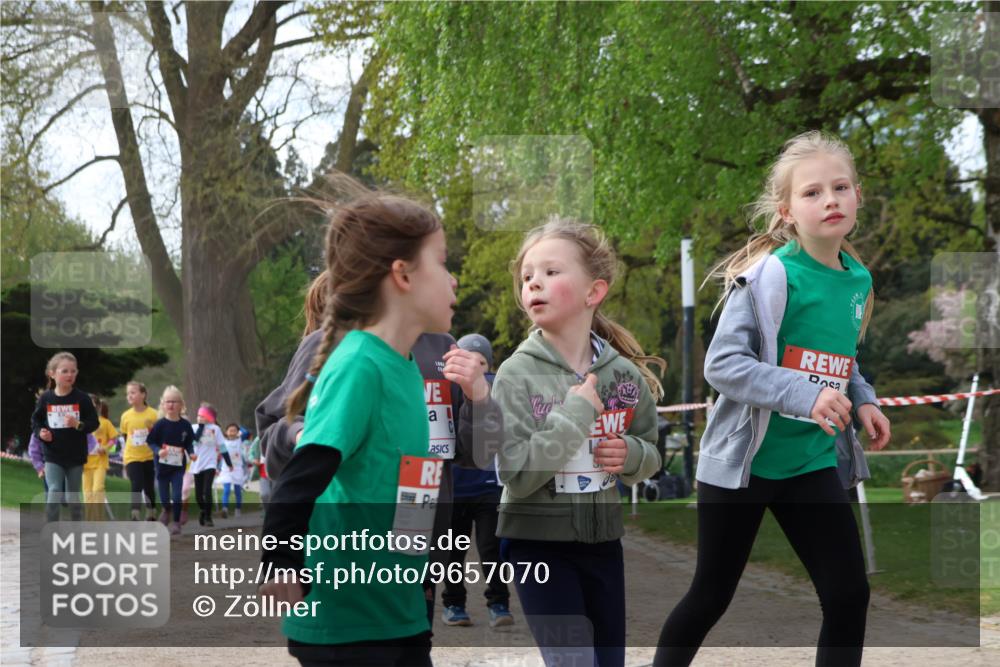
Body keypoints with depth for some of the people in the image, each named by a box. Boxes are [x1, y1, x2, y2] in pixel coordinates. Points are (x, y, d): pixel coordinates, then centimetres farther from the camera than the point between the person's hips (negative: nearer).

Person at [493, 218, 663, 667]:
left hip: (603, 539, 4)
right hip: (537, 541, -4)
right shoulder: (517, 373, -12)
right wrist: (576, 414, -22)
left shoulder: (624, 373, -2)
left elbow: (651, 455, 12)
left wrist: (631, 455, -11)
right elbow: (516, 474, -19)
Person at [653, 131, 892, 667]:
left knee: (849, 596, 1)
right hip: (743, 460, -5)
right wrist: (806, 396, -31)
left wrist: (862, 401, 1)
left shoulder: (858, 280, 4)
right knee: (710, 597, 8)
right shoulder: (769, 274, -17)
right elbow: (722, 364, -22)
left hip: (814, 463, 6)